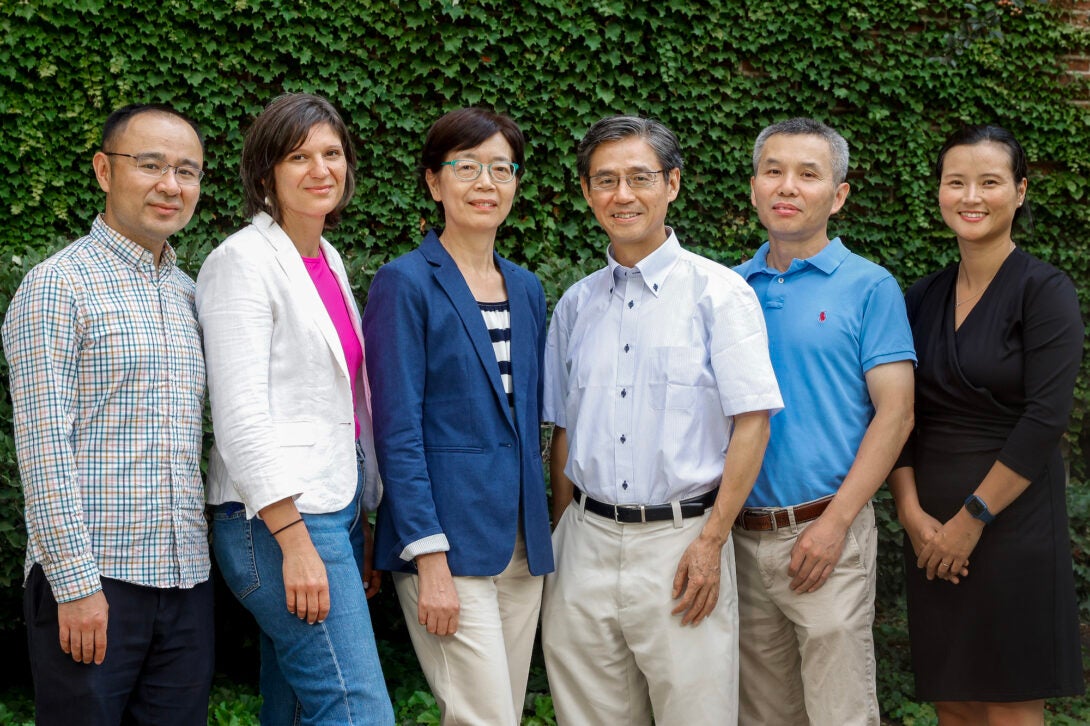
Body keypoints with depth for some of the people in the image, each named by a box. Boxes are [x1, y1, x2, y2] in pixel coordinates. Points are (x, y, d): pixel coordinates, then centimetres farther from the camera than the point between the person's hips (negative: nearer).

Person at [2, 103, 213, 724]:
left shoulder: (188, 294, 16)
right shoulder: (58, 285, -5)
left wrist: (201, 549, 12)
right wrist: (75, 582, -16)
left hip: (187, 579, 6)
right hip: (89, 582, -6)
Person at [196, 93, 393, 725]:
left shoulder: (329, 259, 16)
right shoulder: (244, 260, -9)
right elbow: (240, 416, -16)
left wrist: (361, 522, 17)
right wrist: (295, 542, -20)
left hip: (335, 510, 8)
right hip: (279, 521, -8)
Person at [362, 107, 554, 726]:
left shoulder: (527, 289, 14)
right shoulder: (407, 283, -6)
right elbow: (397, 432, -11)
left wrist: (539, 531, 12)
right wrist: (431, 562, -17)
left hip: (522, 538, 7)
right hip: (449, 536, -6)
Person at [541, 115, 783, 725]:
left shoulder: (718, 293, -3)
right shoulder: (575, 305, 12)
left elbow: (752, 423, -8)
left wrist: (711, 542, -13)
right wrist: (562, 535, 10)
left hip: (680, 540, -4)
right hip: (586, 543, 4)